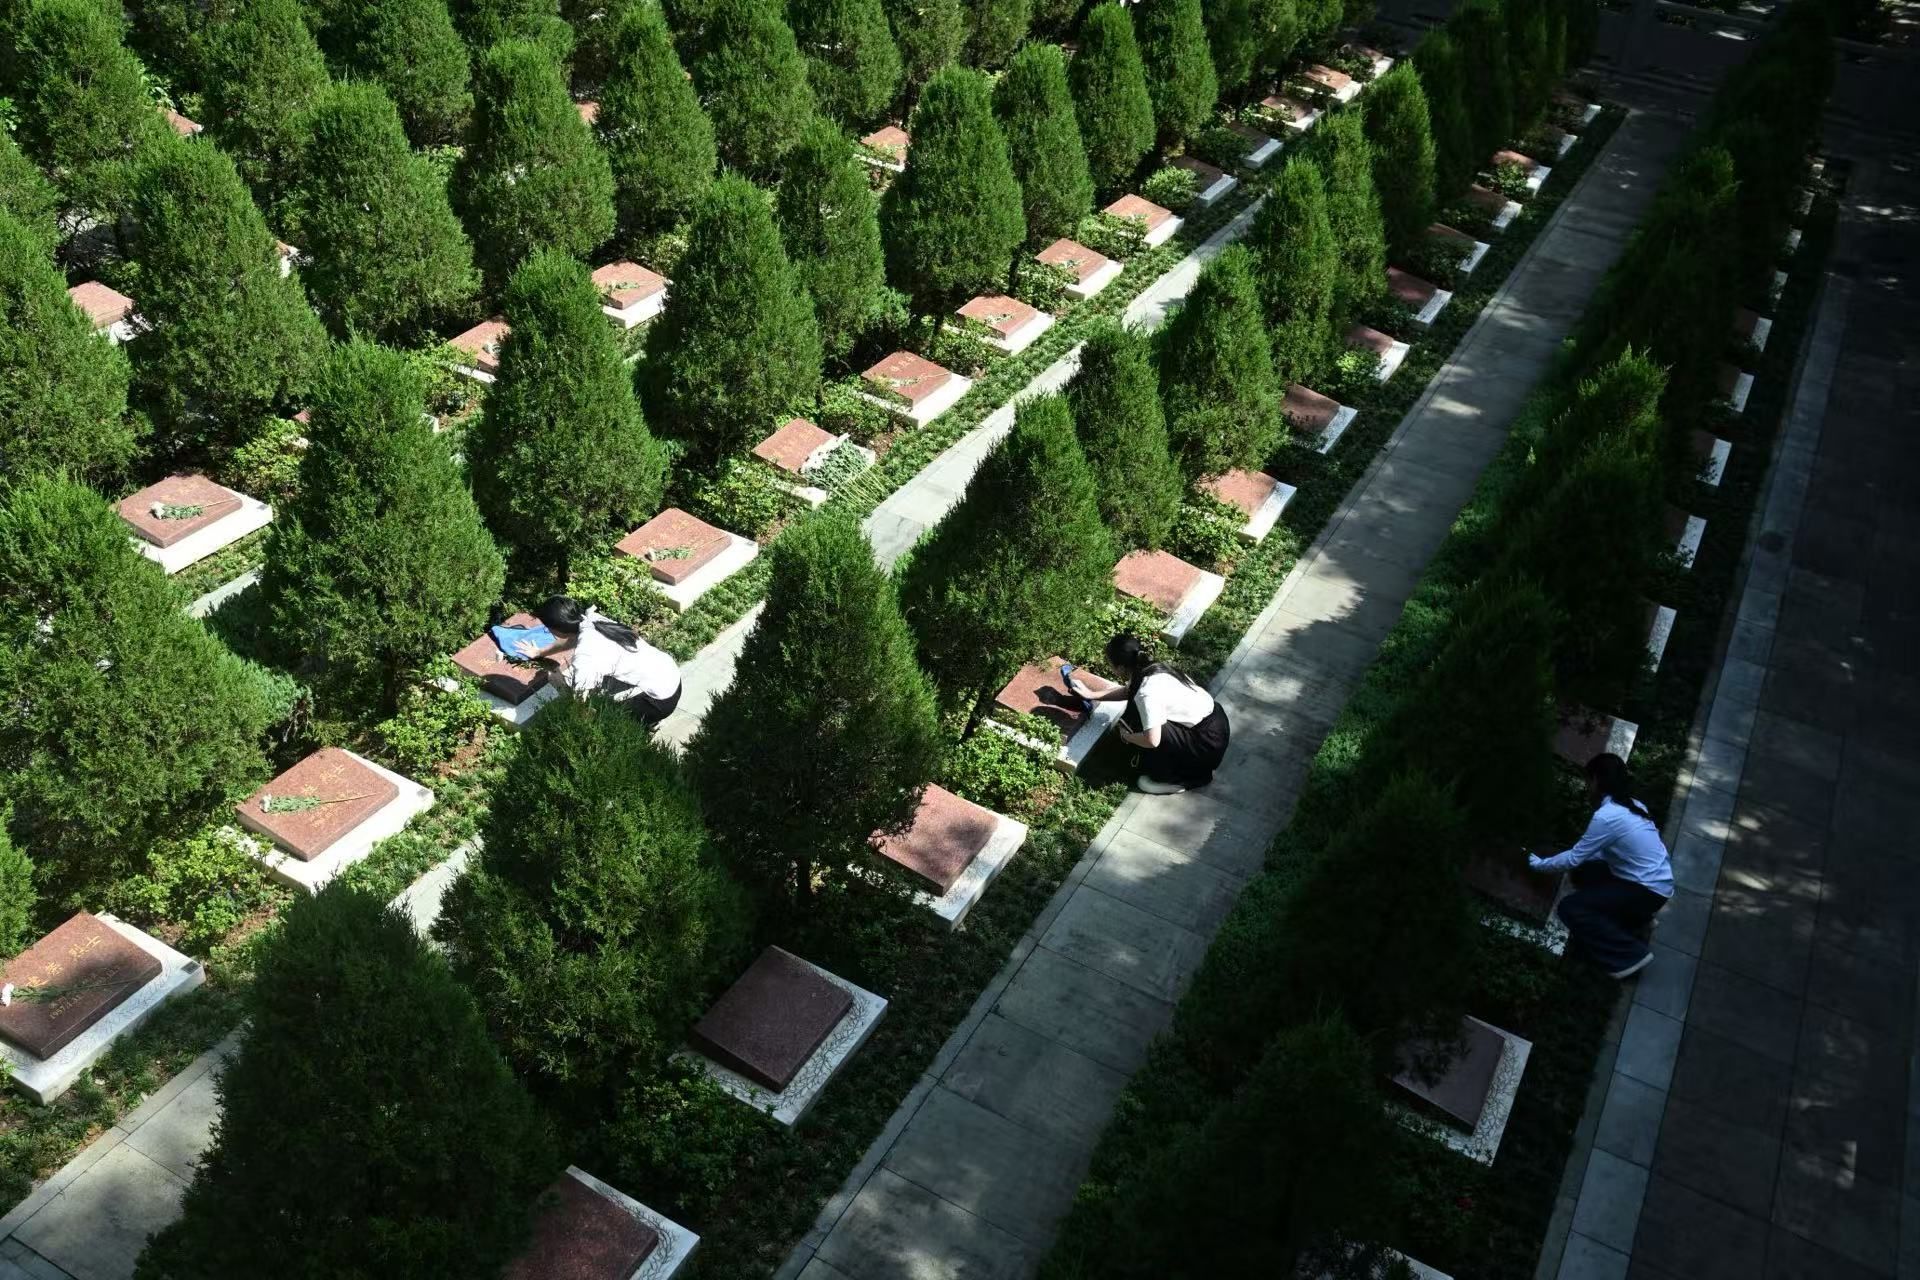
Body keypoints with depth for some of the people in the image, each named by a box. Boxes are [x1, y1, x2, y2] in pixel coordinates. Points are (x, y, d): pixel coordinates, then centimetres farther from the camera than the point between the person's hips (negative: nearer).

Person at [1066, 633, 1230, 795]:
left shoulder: (1147, 692, -27)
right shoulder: (1152, 668, 0)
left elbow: (1152, 740, -31)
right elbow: (1128, 691, 22)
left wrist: (1126, 736, -11)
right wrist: (1092, 695, 23)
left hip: (1209, 744, -9)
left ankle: (1176, 779, 2)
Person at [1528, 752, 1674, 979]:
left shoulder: (1606, 817, -22)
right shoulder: (1631, 806, 6)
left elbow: (1575, 858, -12)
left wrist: (1540, 864, 4)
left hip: (1649, 890, -9)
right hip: (1654, 881, 9)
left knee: (1570, 908, -9)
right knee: (1582, 873, 16)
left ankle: (1632, 955, -7)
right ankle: (1636, 919, 17)